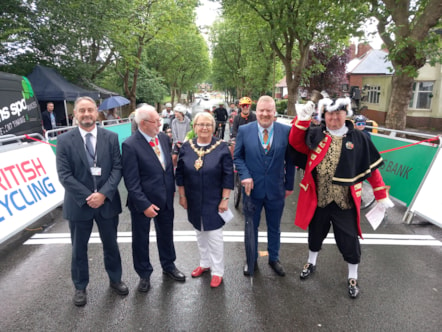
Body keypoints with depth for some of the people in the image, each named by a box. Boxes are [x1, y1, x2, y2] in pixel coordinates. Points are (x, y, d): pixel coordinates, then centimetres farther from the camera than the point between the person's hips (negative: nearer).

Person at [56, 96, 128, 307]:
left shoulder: (111, 137, -1)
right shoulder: (64, 140, -5)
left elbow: (117, 169, -5)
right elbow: (64, 175, -9)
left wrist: (103, 194, -17)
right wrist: (87, 197, -17)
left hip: (107, 201, 1)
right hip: (79, 203, -1)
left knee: (111, 245, 17)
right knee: (79, 249, 15)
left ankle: (115, 279, 39)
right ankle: (80, 287, 37)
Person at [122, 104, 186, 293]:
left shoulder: (163, 137, -1)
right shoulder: (130, 145, -19)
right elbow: (131, 181, -18)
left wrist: (172, 189, 8)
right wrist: (144, 205, -18)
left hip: (166, 198, 5)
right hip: (143, 202, -5)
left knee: (166, 234, 22)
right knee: (141, 239, 14)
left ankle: (168, 266, 45)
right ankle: (144, 274, 38)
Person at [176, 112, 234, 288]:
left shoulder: (222, 147, -11)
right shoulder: (186, 147, -2)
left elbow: (228, 175, -10)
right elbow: (180, 173, 3)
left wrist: (225, 199, -12)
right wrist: (182, 196, 3)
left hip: (214, 201, -3)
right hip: (194, 201, 4)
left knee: (214, 235, 5)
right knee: (200, 233, 19)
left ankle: (217, 271, 24)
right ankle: (205, 263, 40)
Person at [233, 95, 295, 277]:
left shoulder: (286, 131, -6)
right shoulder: (244, 130, -6)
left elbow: (290, 160, 0)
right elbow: (237, 156, 0)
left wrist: (289, 185, 3)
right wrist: (245, 176, -15)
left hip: (276, 189, 1)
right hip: (252, 188, 0)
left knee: (274, 227, 18)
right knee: (251, 226, 17)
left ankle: (274, 258, 41)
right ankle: (251, 259, 38)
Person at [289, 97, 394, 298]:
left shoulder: (358, 138, -3)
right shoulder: (315, 135, -1)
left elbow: (371, 168, 0)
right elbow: (295, 142, -16)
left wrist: (381, 195, 1)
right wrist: (302, 119, -27)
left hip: (345, 203, -1)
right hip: (317, 200, 2)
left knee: (349, 242, 11)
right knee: (315, 235, 22)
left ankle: (352, 277, 36)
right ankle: (311, 263, 49)